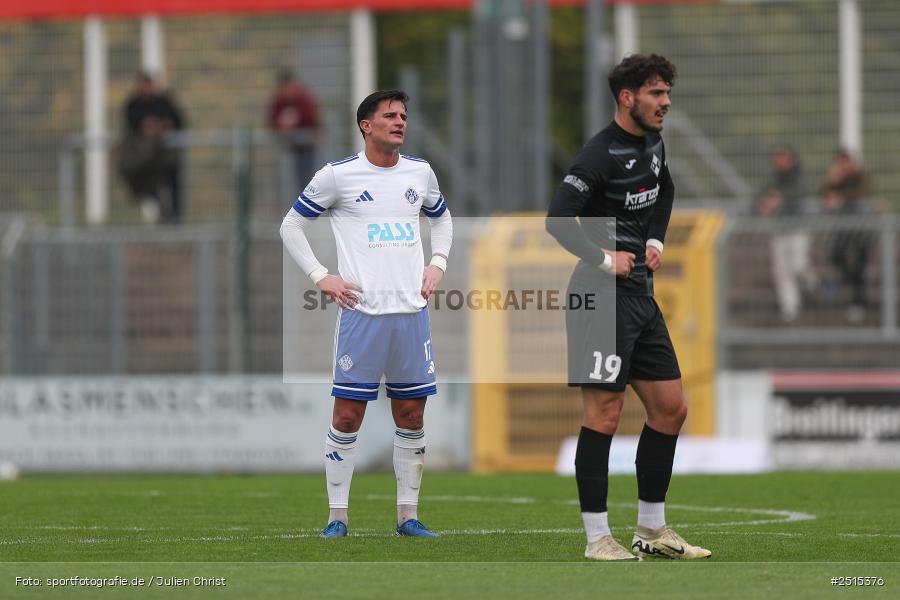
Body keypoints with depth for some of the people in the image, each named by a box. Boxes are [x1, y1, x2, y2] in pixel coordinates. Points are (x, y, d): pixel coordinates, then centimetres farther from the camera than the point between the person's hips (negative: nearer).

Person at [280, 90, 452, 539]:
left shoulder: (420, 172, 10)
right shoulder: (338, 175, -2)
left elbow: (442, 219, 29)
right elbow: (291, 226, 6)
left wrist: (437, 263, 13)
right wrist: (320, 277, -3)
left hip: (411, 312, 4)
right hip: (362, 312, -4)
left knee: (411, 415, 6)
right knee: (348, 416, -3)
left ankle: (407, 515, 14)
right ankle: (337, 516, 4)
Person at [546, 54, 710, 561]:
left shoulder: (653, 143, 11)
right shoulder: (602, 154, -16)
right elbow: (558, 219, -25)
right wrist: (603, 259, -18)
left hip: (641, 295, 9)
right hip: (602, 296, -9)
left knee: (670, 409, 9)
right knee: (605, 414, -7)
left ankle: (652, 529, 18)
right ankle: (598, 538, -2)